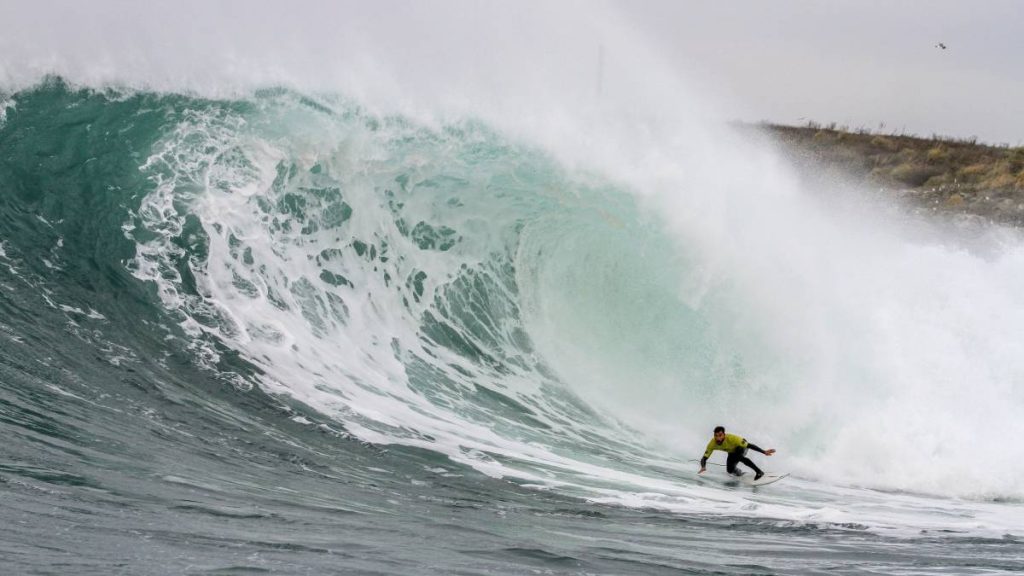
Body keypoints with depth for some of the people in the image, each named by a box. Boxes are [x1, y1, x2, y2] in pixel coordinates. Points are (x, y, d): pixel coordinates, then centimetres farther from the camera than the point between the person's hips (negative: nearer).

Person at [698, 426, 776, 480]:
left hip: (742, 446, -5)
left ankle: (759, 472, -31)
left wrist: (764, 452, -43)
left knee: (738, 456, -35)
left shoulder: (732, 438, -41)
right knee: (730, 470, -5)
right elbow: (704, 458, -26)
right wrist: (703, 467, -48)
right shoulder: (712, 444, -30)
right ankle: (740, 473, 30)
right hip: (732, 452, 5)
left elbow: (749, 445, -39)